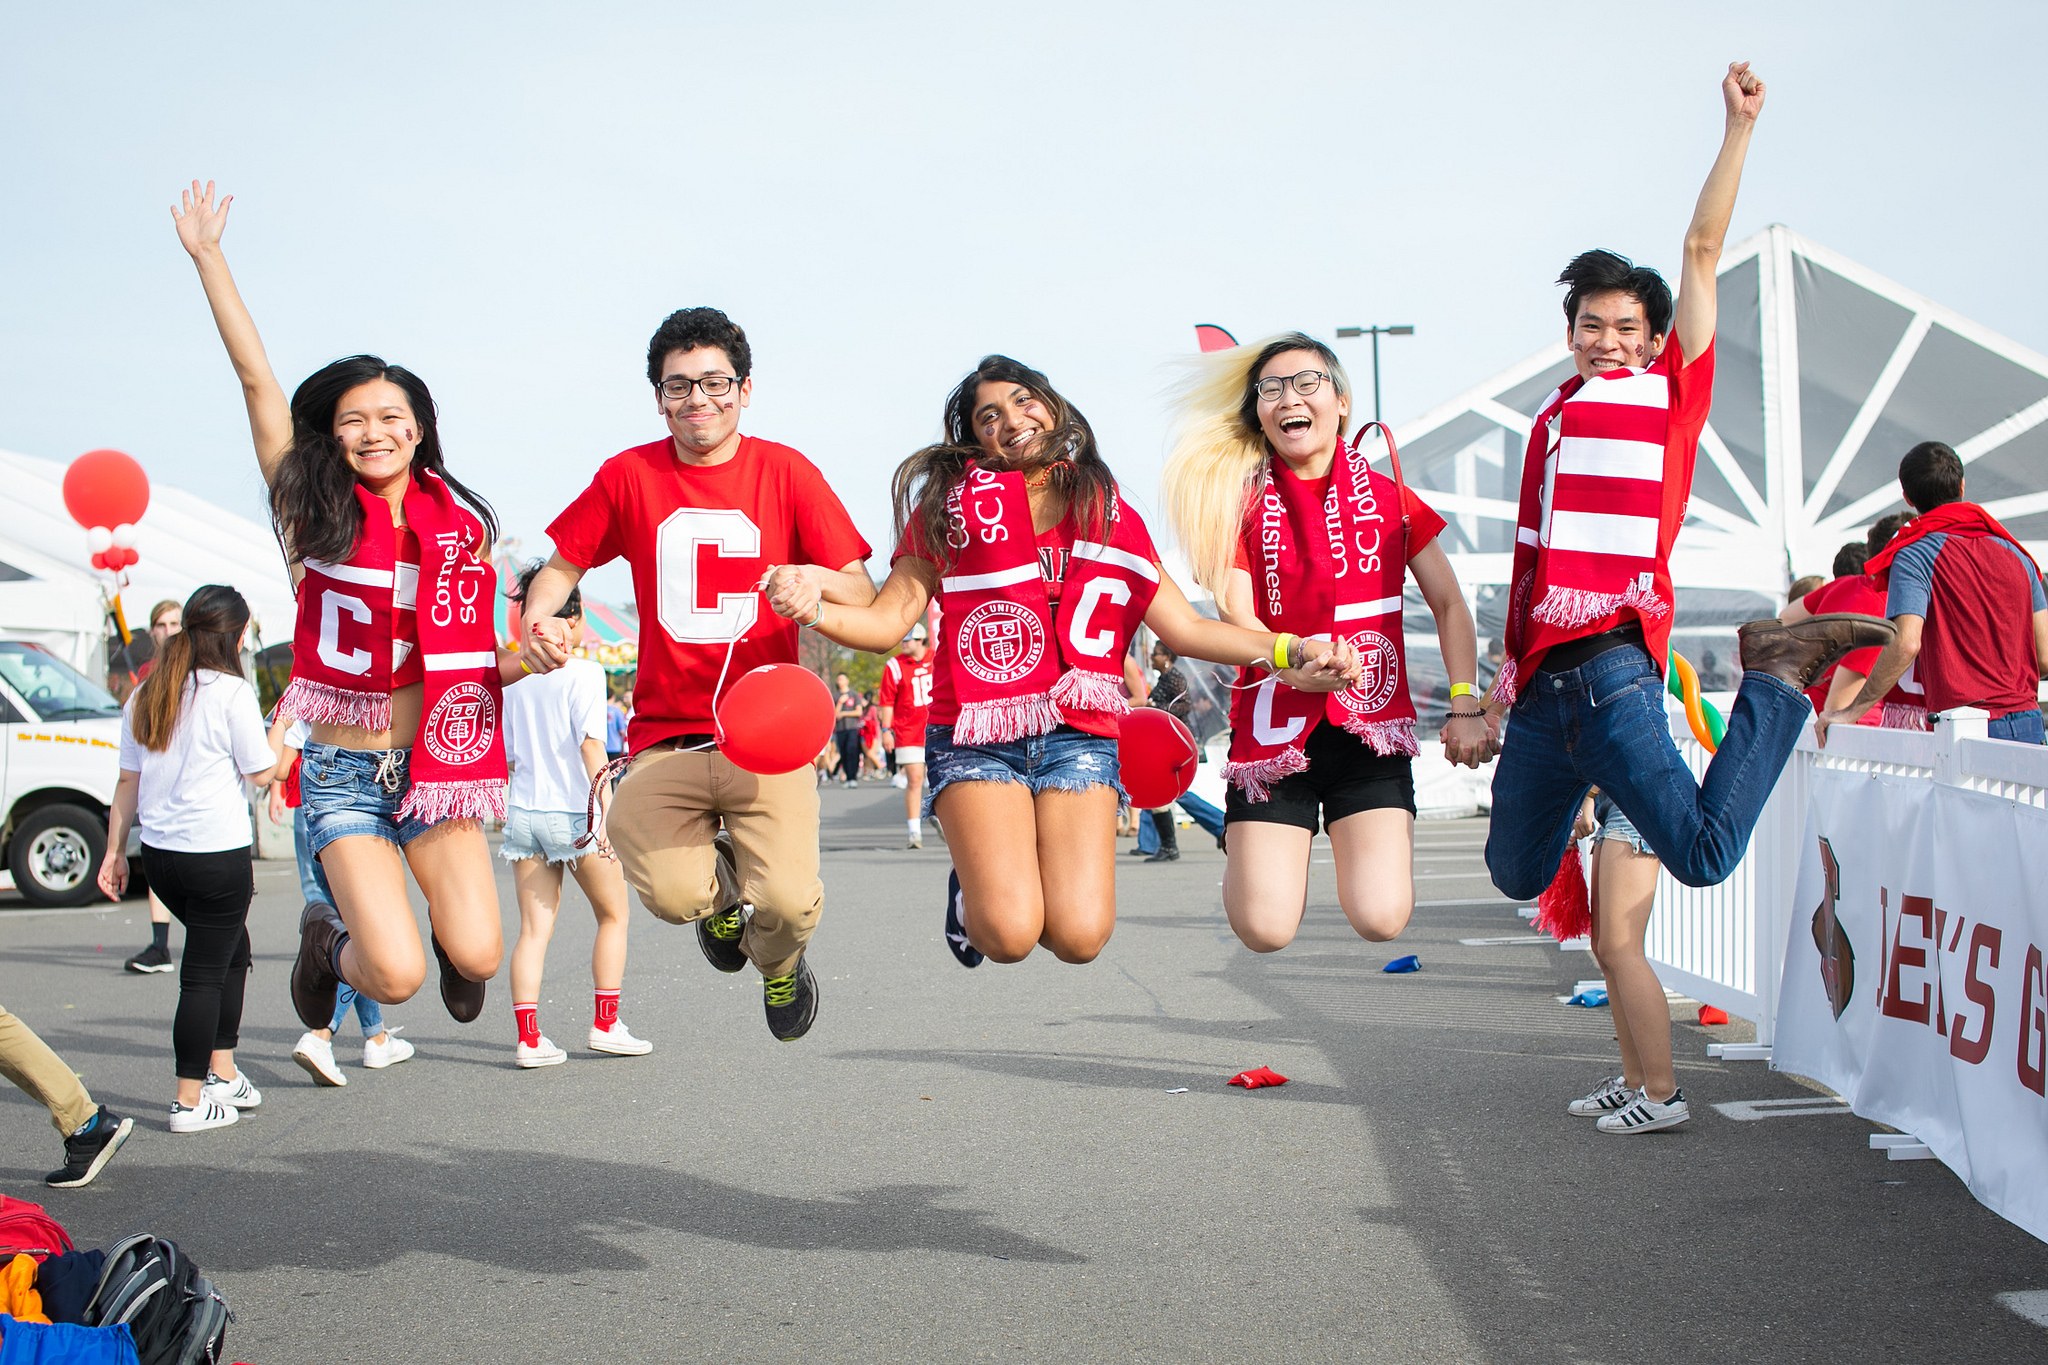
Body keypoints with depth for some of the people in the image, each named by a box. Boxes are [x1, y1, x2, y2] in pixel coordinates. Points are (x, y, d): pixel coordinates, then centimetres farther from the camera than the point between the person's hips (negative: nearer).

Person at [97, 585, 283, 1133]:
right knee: (205, 974, 1)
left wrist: (114, 851, 15)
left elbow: (128, 780, 11)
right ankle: (190, 1101, 5)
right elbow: (261, 770, -6)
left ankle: (223, 1075, 25)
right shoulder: (231, 692, -11)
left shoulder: (144, 696, 8)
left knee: (232, 950, 22)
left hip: (158, 855, 7)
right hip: (218, 855, -7)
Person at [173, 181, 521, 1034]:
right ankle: (329, 937, 23)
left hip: (436, 761, 2)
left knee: (478, 956, -12)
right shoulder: (314, 514, -1)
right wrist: (207, 256, -4)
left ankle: (444, 920, 27)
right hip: (344, 771, -2)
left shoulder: (462, 525, 5)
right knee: (396, 977, -14)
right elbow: (256, 378, -3)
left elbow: (478, 658, 11)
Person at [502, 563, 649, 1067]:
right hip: (573, 814, -5)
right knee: (613, 915, 13)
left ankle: (528, 1037, -1)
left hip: (523, 813, 5)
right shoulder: (583, 673, -9)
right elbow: (590, 742, -18)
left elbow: (502, 752, 12)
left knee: (533, 927, 6)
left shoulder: (513, 678, 7)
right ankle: (605, 1024, 13)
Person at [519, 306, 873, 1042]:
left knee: (789, 901, -21)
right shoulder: (628, 476, 6)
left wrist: (817, 580, -22)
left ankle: (778, 962, 20)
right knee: (672, 895, -22)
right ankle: (720, 882, 20)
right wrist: (537, 624, -7)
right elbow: (561, 567, 16)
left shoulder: (787, 472, 3)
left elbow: (863, 595, 1)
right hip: (664, 734, 1)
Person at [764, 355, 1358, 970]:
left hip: (1078, 734, 2)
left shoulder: (1109, 512, 17)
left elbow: (1184, 627, 14)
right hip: (977, 739, -2)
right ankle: (973, 888, 19)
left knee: (1080, 938, -15)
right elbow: (888, 620, 3)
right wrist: (812, 609, -17)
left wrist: (1289, 652, 2)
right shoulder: (950, 502, 10)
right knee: (1010, 936, -18)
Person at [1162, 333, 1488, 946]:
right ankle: (1249, 852, 24)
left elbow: (1450, 605, 11)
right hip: (1274, 728, 0)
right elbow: (1238, 619, -7)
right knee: (1264, 930, -11)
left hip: (1371, 732, 1)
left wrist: (1465, 705, -2)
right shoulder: (1241, 503, 2)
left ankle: (1374, 841, 20)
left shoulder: (1387, 498, 6)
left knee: (1380, 918, -15)